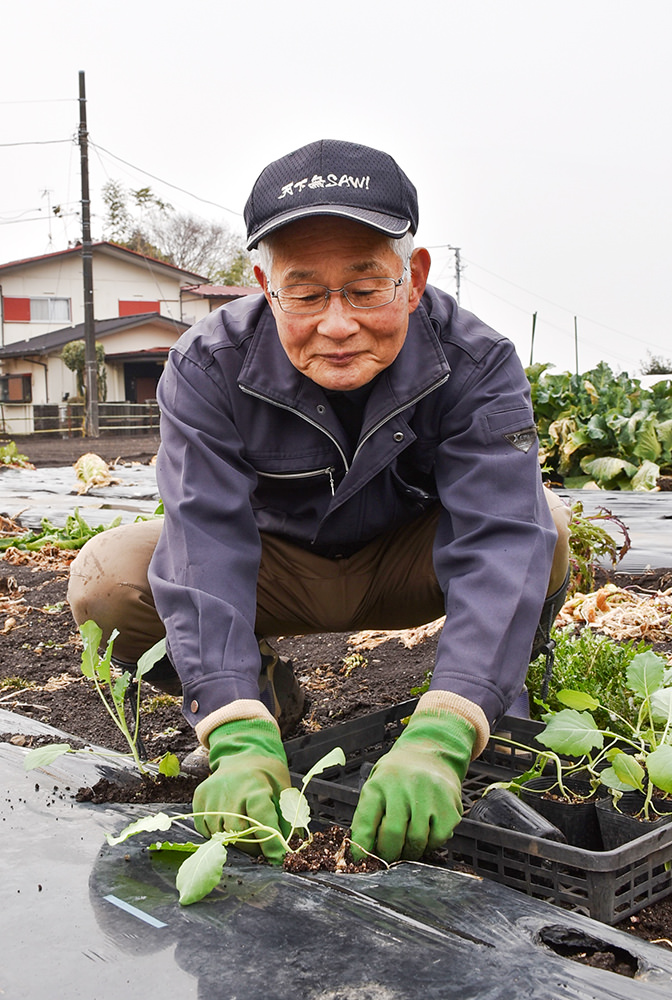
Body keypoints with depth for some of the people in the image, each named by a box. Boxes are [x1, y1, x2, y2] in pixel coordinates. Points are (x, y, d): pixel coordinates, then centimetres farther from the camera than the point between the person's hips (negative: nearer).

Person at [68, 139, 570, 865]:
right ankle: (261, 690, 2)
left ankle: (507, 691, 0)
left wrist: (439, 739, -52)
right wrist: (239, 737, -49)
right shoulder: (208, 368, -25)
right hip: (277, 571, 1)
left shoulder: (474, 364, -26)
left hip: (405, 567, 0)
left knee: (543, 521, -30)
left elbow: (498, 540, -37)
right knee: (105, 577, -25)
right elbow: (206, 547, -34)